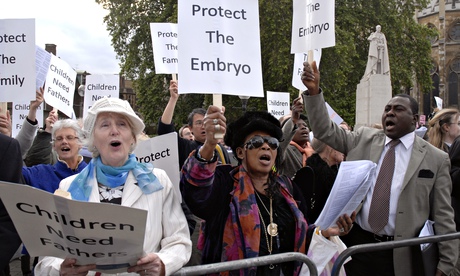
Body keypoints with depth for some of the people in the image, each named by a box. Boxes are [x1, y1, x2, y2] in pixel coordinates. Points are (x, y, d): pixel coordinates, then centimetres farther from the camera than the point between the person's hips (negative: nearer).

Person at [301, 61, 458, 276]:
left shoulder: (436, 159, 0)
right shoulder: (364, 138, 6)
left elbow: (443, 216, 0)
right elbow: (326, 131, 1)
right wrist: (313, 91, -12)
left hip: (401, 255, -2)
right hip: (356, 245, 2)